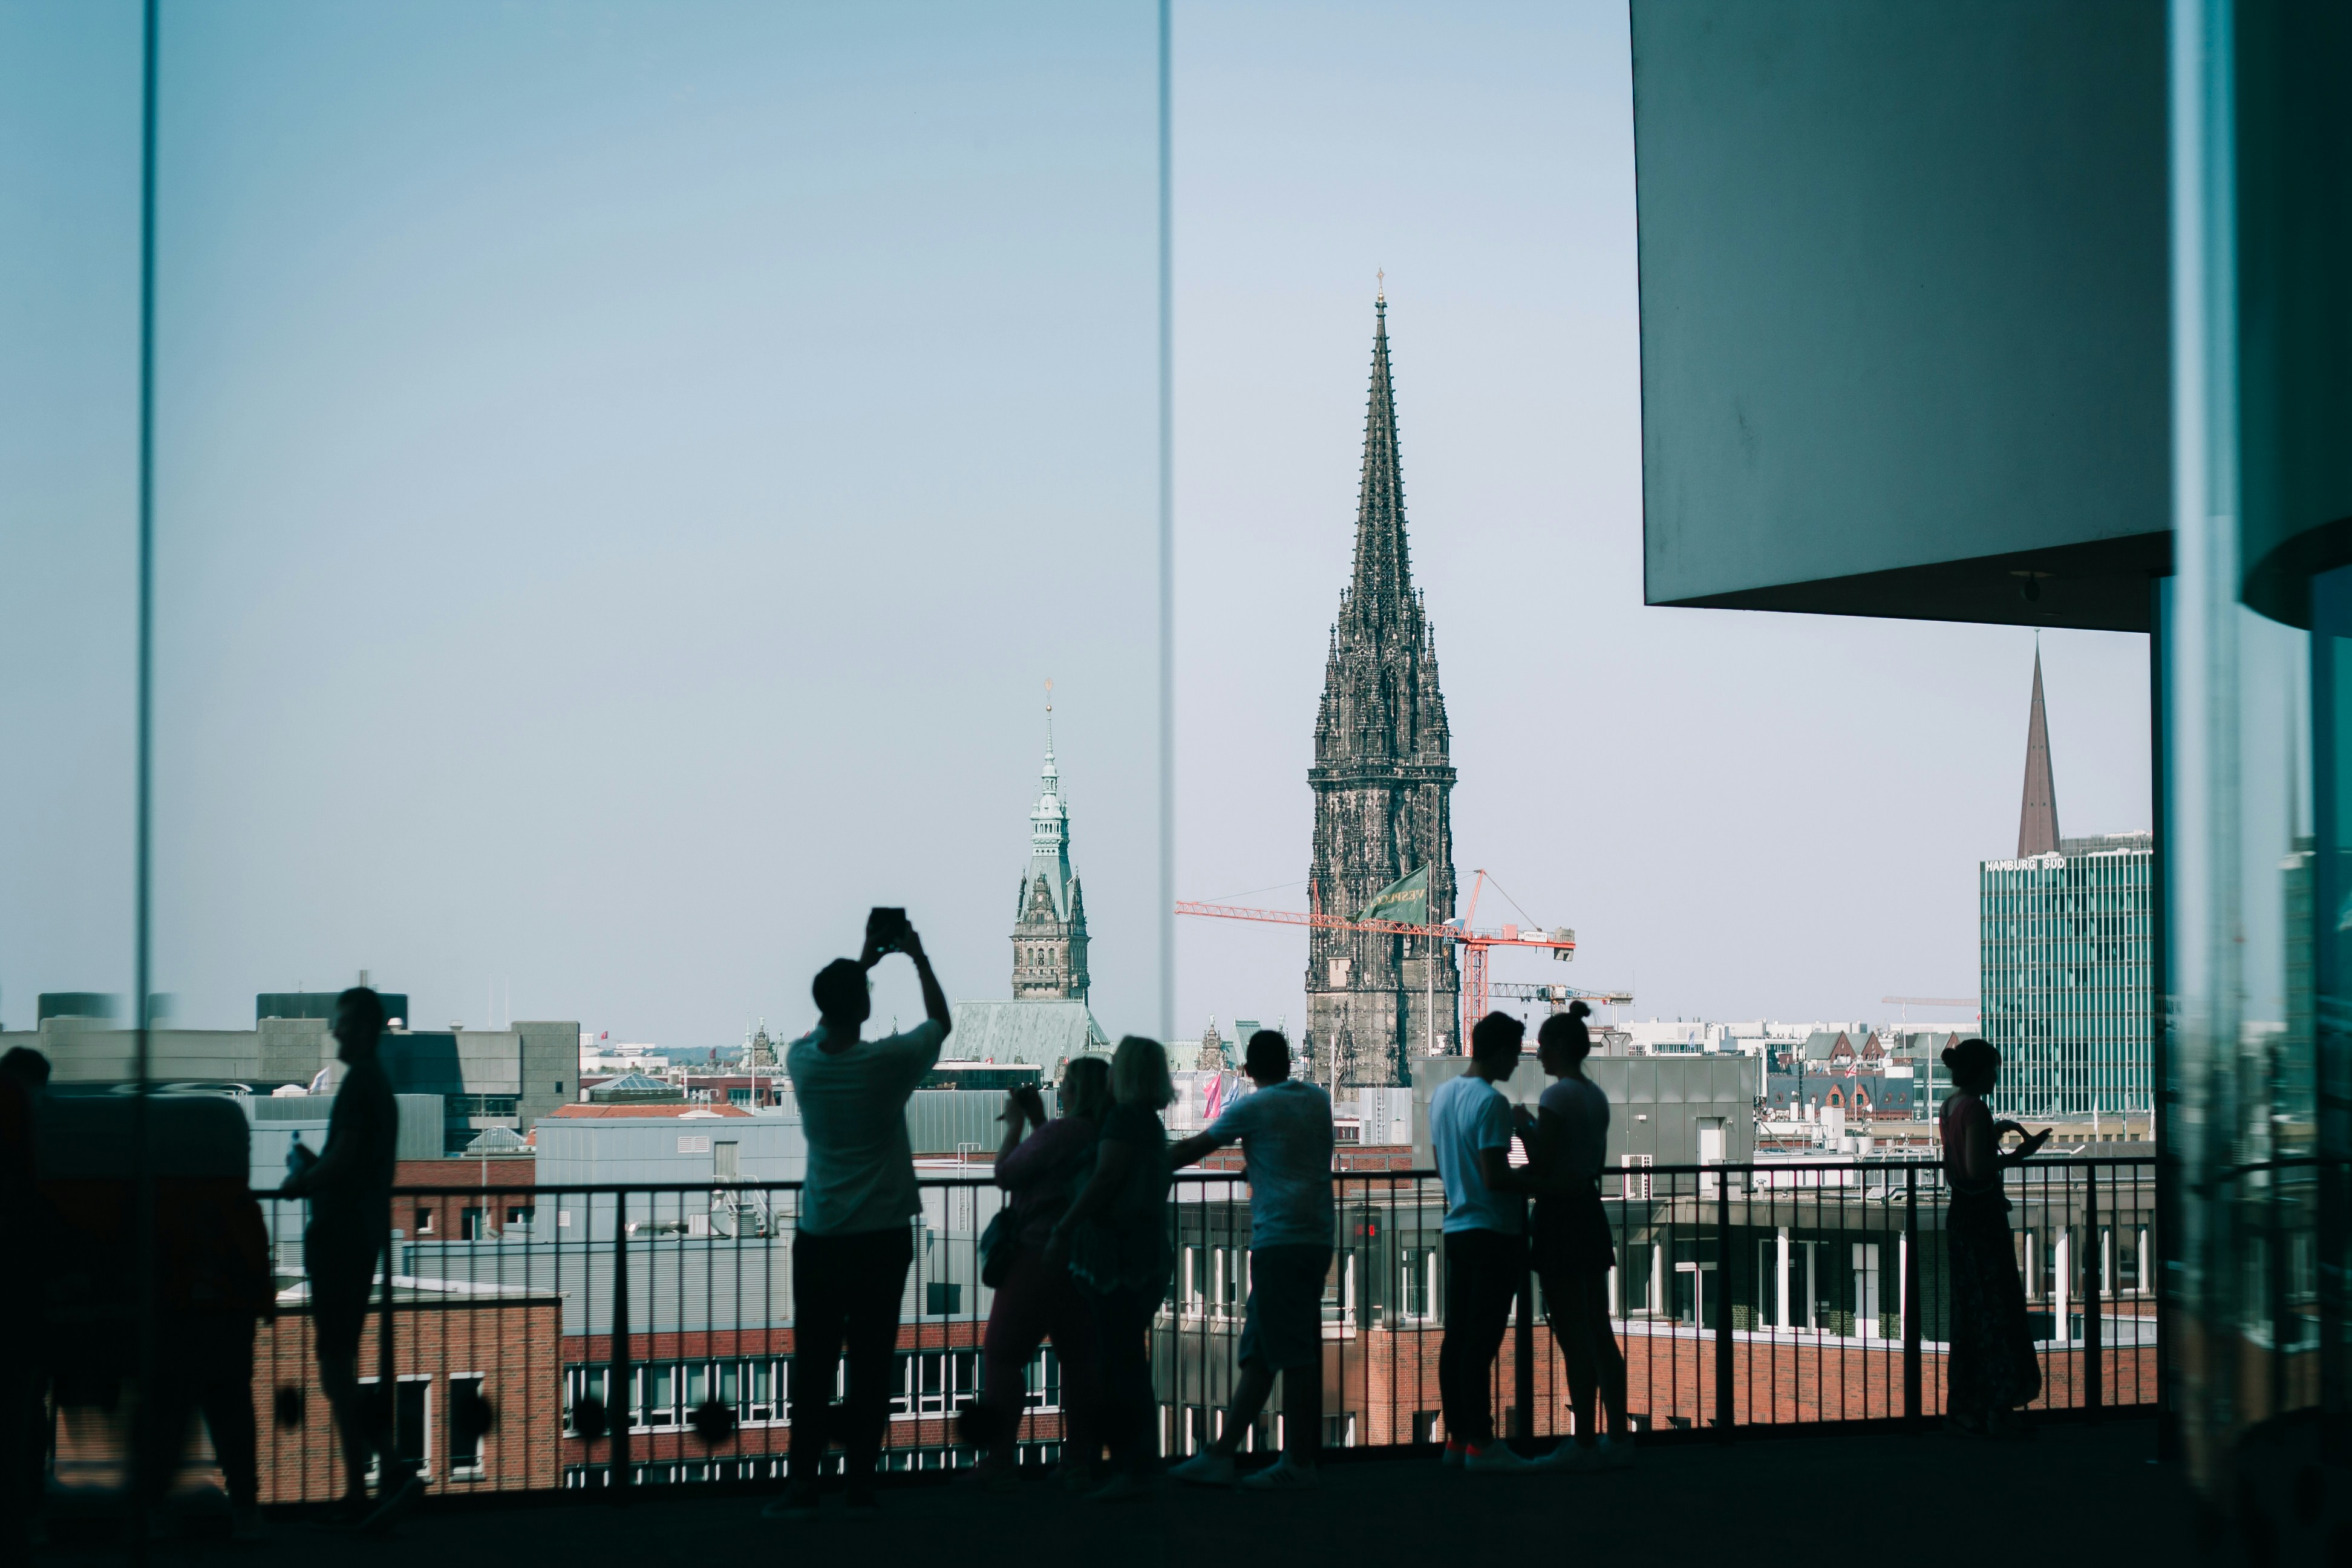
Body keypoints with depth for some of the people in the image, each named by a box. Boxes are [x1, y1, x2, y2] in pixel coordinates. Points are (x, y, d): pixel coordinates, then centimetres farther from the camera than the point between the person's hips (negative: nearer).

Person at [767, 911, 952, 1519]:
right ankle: (861, 1484, 5)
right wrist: (918, 957, 17)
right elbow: (941, 1020, 8)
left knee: (812, 1365, 4)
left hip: (819, 1240, 2)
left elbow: (825, 1022, 22)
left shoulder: (802, 1060, -2)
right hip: (883, 1237, -2)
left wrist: (863, 963, 25)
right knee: (872, 1364, 3)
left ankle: (804, 1483, 1)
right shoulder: (888, 1062, -11)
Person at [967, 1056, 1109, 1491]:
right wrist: (1037, 1121, 17)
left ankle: (999, 1462, -5)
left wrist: (1015, 1125, 3)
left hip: (1040, 1256, -8)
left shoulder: (1059, 1133, -19)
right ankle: (1081, 1462, 10)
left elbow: (1006, 1174, -9)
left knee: (1002, 1356, -1)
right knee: (1079, 1358, 10)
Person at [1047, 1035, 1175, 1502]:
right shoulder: (1149, 1122, 18)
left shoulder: (1126, 1118, -11)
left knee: (1121, 1363, -9)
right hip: (1140, 1249, 10)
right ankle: (1131, 1464, 16)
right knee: (1123, 1362, 13)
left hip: (1119, 1253, -10)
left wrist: (1062, 1230, -15)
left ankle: (1133, 1470, -8)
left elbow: (1106, 1178, -18)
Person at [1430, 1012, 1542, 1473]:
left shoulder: (1442, 1094, 11)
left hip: (1457, 1227, 8)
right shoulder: (1491, 1103, -16)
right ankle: (1480, 1443, -4)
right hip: (1493, 1231, -8)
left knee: (1456, 1337, 10)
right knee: (1481, 1340, -6)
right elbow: (1495, 1177, -21)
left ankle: (1457, 1436, 14)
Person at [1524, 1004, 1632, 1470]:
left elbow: (1541, 1168, -17)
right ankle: (1618, 1437, 14)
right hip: (1591, 1212, 9)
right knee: (1600, 1332, 11)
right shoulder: (1597, 1096, 11)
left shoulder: (1557, 1096, -15)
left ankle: (1584, 1444, -1)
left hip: (1559, 1214, -9)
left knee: (1573, 1336, -4)